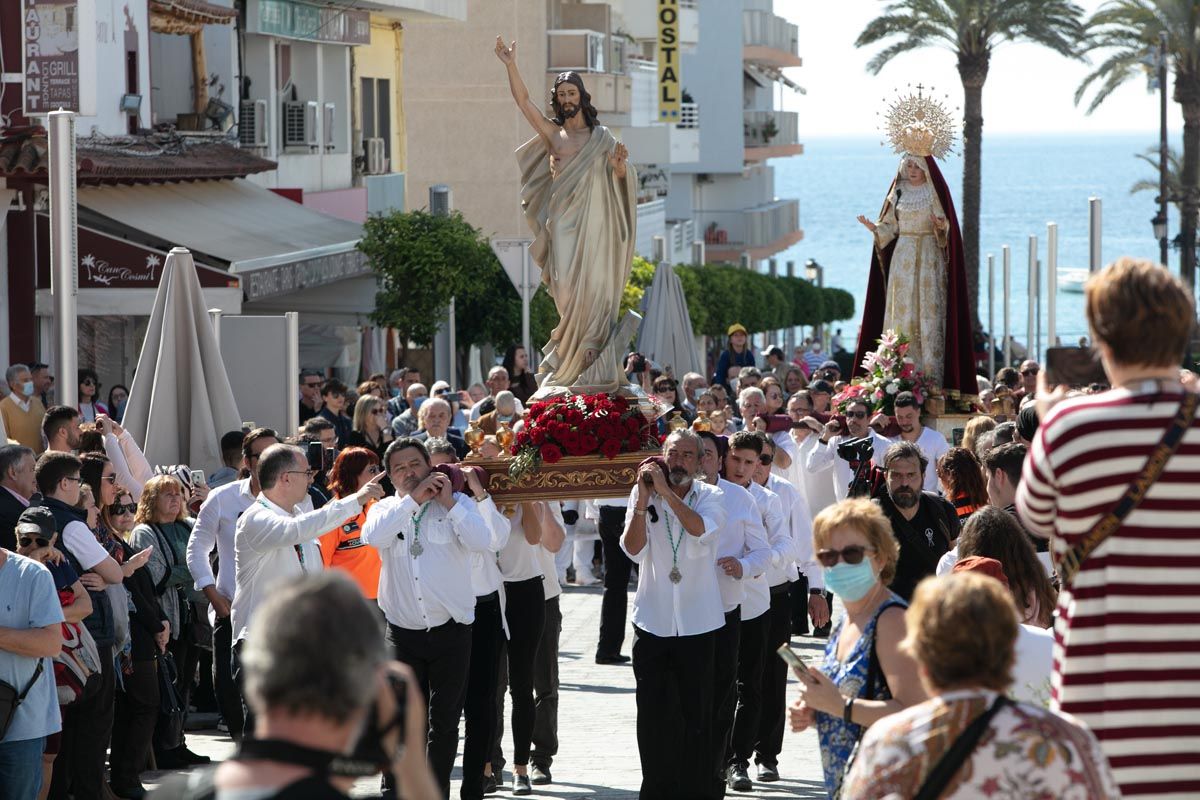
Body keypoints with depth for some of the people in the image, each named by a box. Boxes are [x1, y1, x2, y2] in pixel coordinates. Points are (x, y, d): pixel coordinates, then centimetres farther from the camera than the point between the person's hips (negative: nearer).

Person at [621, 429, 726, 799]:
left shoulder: (710, 496, 0)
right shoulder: (643, 493, 2)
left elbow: (702, 529, -21)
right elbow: (633, 549, -8)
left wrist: (666, 491, -23)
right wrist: (643, 499, -18)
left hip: (697, 623, -1)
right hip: (652, 622, 1)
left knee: (696, 715, 3)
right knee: (653, 716, 4)